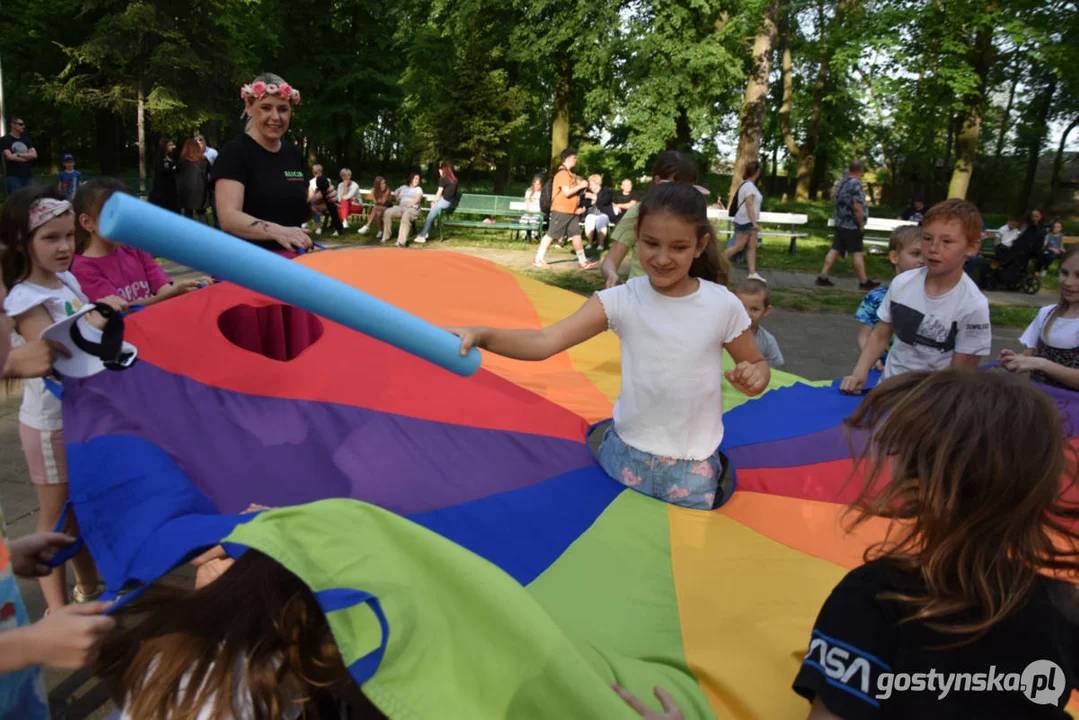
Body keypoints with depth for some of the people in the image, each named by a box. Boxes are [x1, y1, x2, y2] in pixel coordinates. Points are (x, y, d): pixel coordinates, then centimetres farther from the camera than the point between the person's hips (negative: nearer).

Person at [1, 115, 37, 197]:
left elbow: (34, 155, 3)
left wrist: (19, 155, -9)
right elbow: (10, 157, -11)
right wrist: (27, 157, -1)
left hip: (28, 176, 5)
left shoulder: (26, 139, 16)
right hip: (13, 177, -5)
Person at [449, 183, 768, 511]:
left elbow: (757, 364, 3)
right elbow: (546, 341, -26)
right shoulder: (620, 300, -15)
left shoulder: (723, 306, -13)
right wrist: (482, 335, -42)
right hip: (626, 457, 1)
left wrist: (755, 378, -20)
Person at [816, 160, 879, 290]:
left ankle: (823, 277, 5)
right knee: (857, 253, -1)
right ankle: (864, 282, 6)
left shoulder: (841, 182, 9)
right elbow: (857, 207, -22)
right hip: (852, 225, -8)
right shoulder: (856, 184, -17)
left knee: (835, 250, 8)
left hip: (840, 223, 8)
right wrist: (862, 224, -14)